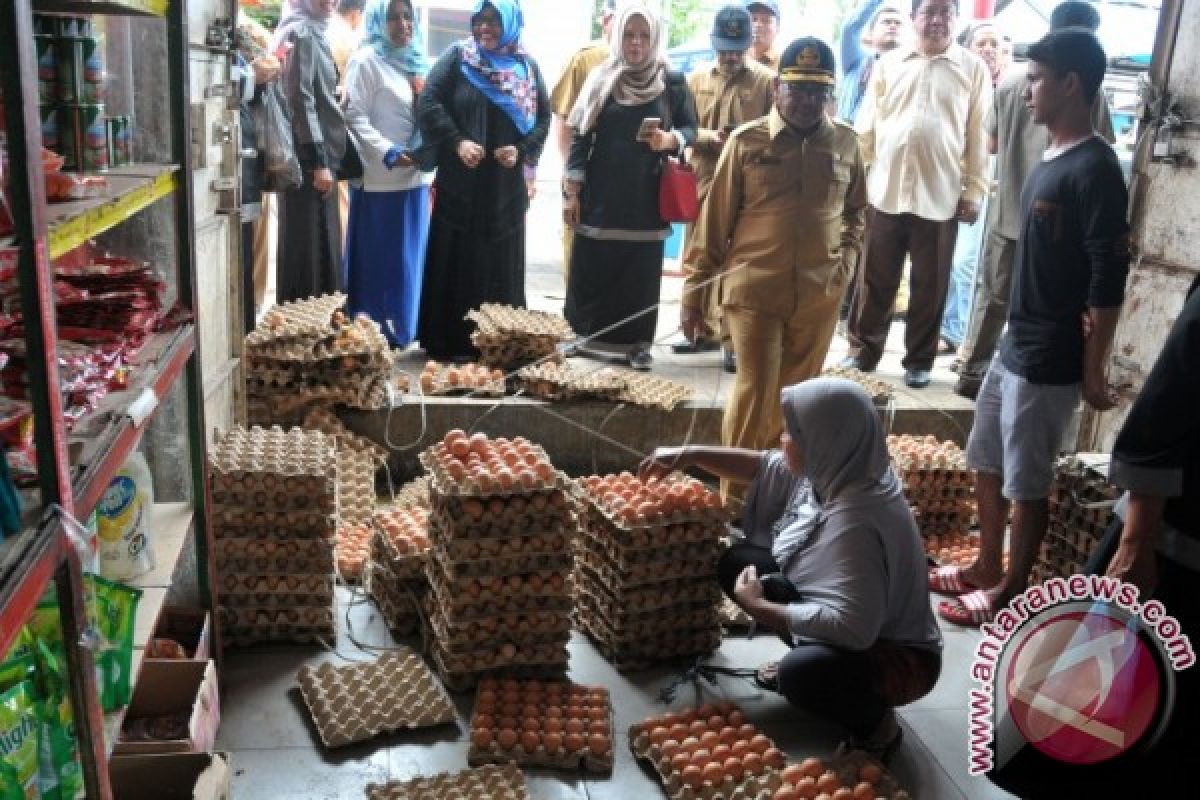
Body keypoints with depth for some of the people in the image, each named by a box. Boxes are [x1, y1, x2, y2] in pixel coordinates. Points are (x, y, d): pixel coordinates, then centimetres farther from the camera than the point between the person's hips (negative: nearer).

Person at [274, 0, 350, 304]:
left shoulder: (313, 32, 18)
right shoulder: (300, 32, -11)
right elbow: (300, 100, -18)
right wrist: (319, 161, -20)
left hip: (317, 156, 10)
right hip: (309, 160, -10)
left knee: (321, 245, 13)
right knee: (309, 246, -5)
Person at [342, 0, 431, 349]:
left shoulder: (416, 62, 16)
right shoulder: (366, 60, -6)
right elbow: (355, 116, -13)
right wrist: (388, 153, -21)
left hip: (414, 176, 7)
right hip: (380, 179, -7)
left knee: (409, 257, 11)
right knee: (377, 257, -1)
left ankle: (400, 330, 22)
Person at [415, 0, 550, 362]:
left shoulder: (527, 66, 8)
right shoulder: (457, 56, 1)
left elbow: (543, 117, 10)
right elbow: (428, 102, -5)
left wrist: (522, 150, -7)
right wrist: (457, 142, -16)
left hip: (506, 185, 2)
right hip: (460, 180, -2)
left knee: (501, 262, 6)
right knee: (456, 259, 1)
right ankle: (450, 341, 8)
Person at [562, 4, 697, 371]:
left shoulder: (672, 82, 1)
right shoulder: (601, 78, 3)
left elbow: (691, 129, 6)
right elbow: (581, 135, 3)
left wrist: (670, 140, -17)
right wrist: (571, 191, -2)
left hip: (645, 196, 0)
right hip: (599, 195, 1)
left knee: (641, 273, 4)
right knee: (590, 270, 4)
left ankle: (638, 342, 14)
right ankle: (581, 334, 18)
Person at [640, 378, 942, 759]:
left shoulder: (856, 520, -35)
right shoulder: (836, 470, -9)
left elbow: (852, 625, -37)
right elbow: (763, 466, 9)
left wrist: (758, 606, -27)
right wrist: (690, 454, 2)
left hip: (896, 655, -8)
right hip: (859, 627, 8)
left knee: (801, 673, -38)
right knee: (739, 560, 2)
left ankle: (875, 721, -5)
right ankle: (808, 658, 16)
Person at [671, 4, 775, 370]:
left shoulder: (768, 80, 1)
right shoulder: (696, 79, 11)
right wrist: (709, 137, -10)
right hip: (703, 183, 4)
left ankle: (735, 341, 2)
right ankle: (706, 332, 25)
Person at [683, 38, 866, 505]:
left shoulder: (845, 142, 5)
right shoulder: (746, 141, -3)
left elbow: (856, 211, 19)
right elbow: (715, 220, -1)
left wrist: (846, 262, 4)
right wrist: (693, 293, -1)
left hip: (819, 297, 3)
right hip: (754, 291, -3)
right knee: (755, 392, -5)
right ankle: (736, 497, 12)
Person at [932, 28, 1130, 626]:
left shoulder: (1095, 170, -18)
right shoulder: (1051, 160, 10)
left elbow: (1109, 281, -19)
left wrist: (1092, 370, -17)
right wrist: (1013, 340, 19)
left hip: (1049, 361, -9)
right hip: (1014, 345, 9)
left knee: (1026, 482, 5)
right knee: (986, 463, 18)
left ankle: (1011, 592, 21)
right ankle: (986, 568, 34)